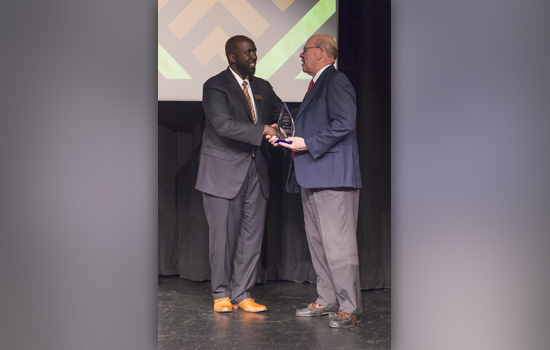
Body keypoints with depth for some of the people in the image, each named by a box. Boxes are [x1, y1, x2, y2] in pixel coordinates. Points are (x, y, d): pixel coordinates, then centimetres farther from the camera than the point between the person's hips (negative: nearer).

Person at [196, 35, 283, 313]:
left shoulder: (262, 88, 14)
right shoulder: (215, 87, -8)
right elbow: (223, 125, -21)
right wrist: (262, 130, -27)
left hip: (255, 170, 6)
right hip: (224, 170, -6)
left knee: (252, 235, 5)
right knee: (223, 235, 0)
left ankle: (241, 294, 13)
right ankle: (221, 295, 13)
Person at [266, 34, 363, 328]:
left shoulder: (335, 81, -9)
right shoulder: (316, 85, 22)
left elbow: (344, 123, -20)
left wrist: (308, 144, -18)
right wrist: (287, 138, 13)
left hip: (333, 176, -11)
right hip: (312, 177, 11)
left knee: (338, 243, -9)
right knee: (317, 241, 12)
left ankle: (350, 307, -4)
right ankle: (328, 300, 19)